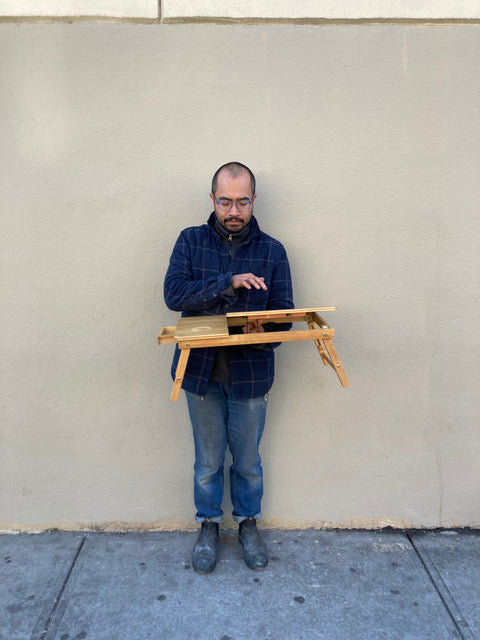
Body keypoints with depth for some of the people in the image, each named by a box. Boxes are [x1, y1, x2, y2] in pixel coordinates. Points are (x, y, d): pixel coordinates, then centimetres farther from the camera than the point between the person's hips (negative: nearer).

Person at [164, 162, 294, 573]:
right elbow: (174, 292, -14)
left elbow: (283, 314, -3)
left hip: (250, 375, 0)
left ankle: (248, 523, 41)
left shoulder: (272, 251, 0)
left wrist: (264, 331, -25)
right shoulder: (191, 241, 0)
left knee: (248, 460, 16)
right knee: (208, 461, 16)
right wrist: (229, 283, -25)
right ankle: (209, 526, 39)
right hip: (202, 372, 0)